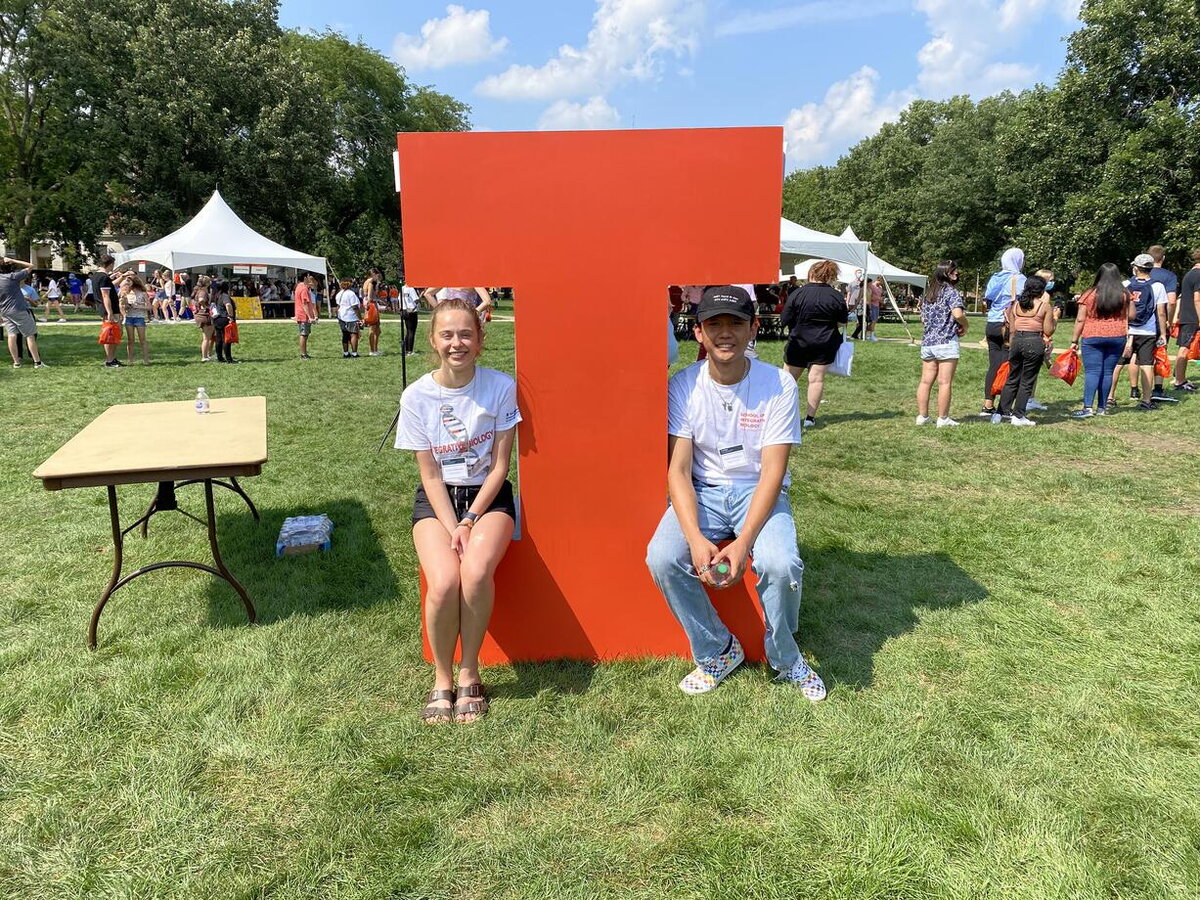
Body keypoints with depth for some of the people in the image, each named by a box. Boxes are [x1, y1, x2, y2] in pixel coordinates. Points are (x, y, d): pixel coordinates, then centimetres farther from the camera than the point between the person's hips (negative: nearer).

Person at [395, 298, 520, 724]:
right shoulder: (416, 396, -5)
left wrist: (469, 522, -14)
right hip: (437, 498, 1)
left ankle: (469, 672, -6)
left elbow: (499, 465, -5)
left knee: (477, 571, -31)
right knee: (444, 581, -28)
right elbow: (430, 474, -3)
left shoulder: (501, 386, -7)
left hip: (487, 495, 0)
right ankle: (442, 679, -2)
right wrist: (452, 528, -15)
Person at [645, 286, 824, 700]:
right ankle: (717, 651, 1)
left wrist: (743, 543, -27)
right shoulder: (683, 386, -7)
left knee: (780, 564, -30)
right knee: (662, 558, -25)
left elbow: (772, 472, -14)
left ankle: (786, 660, 3)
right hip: (703, 491, 2)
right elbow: (678, 470, -11)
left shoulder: (779, 384, -11)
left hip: (758, 490, -1)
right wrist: (696, 539, -27)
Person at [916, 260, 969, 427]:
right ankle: (943, 419, 2)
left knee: (926, 381, 9)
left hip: (927, 342, 7)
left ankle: (922, 416, 13)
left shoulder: (929, 294, 15)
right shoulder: (951, 291, -7)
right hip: (946, 342, -7)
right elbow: (958, 314, -20)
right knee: (944, 382, -2)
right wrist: (965, 326, -3)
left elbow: (923, 319, 19)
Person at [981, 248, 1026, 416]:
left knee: (993, 365, 9)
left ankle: (988, 406, 9)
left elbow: (986, 301, 16)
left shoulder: (995, 277, 12)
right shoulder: (1018, 279, -7)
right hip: (1009, 327, -6)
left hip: (991, 325, 6)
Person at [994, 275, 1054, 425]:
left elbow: (1012, 329, 10)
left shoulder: (1016, 304, 9)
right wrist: (1054, 318, 14)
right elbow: (1048, 331, -3)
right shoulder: (1045, 306, -3)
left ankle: (1002, 412, 13)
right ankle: (1018, 416, 5)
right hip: (1035, 342, -4)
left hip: (1016, 341, 4)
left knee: (1012, 379, 14)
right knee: (1027, 382, 3)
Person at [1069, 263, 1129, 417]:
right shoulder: (1124, 294, 6)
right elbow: (1128, 319, 6)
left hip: (1092, 337, -3)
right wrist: (1129, 340, 11)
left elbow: (1080, 320, -3)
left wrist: (1074, 340, 2)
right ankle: (1101, 407, 11)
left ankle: (1088, 407, -15)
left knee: (1092, 372, -6)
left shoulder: (1090, 294, -3)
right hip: (1117, 338, 3)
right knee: (1108, 372, 7)